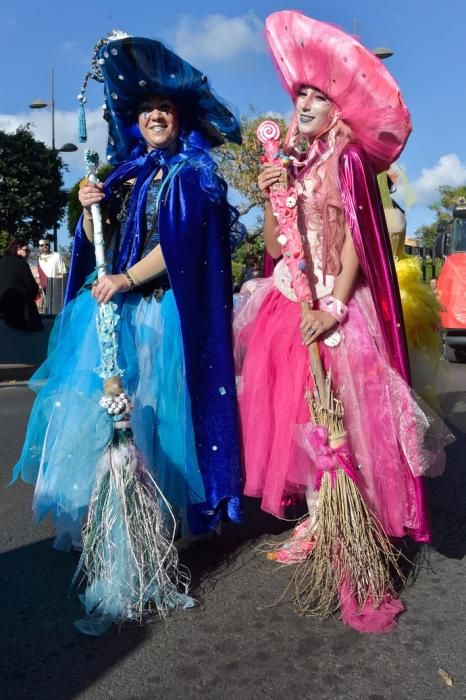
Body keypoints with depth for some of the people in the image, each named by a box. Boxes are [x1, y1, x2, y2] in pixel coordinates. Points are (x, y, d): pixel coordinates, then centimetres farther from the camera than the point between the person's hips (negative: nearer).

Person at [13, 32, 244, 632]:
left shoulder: (192, 174, 3)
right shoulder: (125, 172, 19)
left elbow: (181, 243, -10)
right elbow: (101, 244, 16)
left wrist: (128, 279, -18)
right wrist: (90, 209, -3)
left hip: (158, 315, -6)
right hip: (107, 310, 6)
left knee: (145, 415, -5)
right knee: (97, 409, 4)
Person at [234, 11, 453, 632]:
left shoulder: (348, 160, 0)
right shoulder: (289, 162, 15)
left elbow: (356, 240, -9)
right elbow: (273, 247, 10)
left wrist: (334, 309, -18)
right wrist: (270, 196, -3)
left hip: (336, 311, -6)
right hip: (285, 308, 6)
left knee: (337, 420, -6)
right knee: (295, 416, 7)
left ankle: (347, 539, 5)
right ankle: (316, 521, 21)